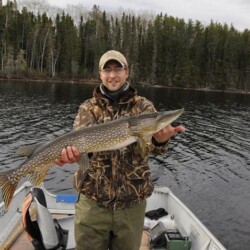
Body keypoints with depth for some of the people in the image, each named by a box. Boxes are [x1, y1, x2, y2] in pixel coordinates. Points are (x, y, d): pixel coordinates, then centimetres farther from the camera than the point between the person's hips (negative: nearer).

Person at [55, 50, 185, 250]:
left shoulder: (143, 106, 0)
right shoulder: (88, 108, 3)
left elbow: (152, 144, -15)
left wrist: (161, 139, -38)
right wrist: (71, 151, -37)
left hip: (133, 201, 0)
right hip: (92, 199, 0)